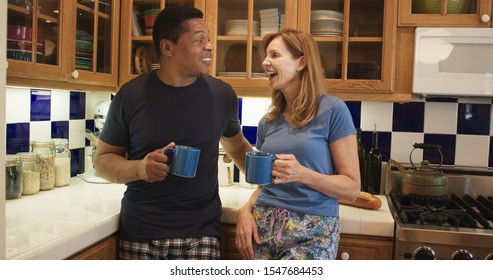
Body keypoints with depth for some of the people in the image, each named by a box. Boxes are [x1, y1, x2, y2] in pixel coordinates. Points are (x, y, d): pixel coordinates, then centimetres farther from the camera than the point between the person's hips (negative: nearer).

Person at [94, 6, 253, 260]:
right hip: (140, 233, 0)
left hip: (201, 234, 1)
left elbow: (237, 145, 18)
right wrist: (139, 168, -18)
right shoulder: (131, 95, -6)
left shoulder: (222, 94, 0)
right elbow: (103, 160, 1)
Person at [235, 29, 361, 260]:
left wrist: (303, 174, -21)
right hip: (263, 228, 4)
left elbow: (352, 188, -6)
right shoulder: (268, 121, 9)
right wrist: (246, 209, -1)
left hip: (312, 234, -4)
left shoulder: (333, 110, -6)